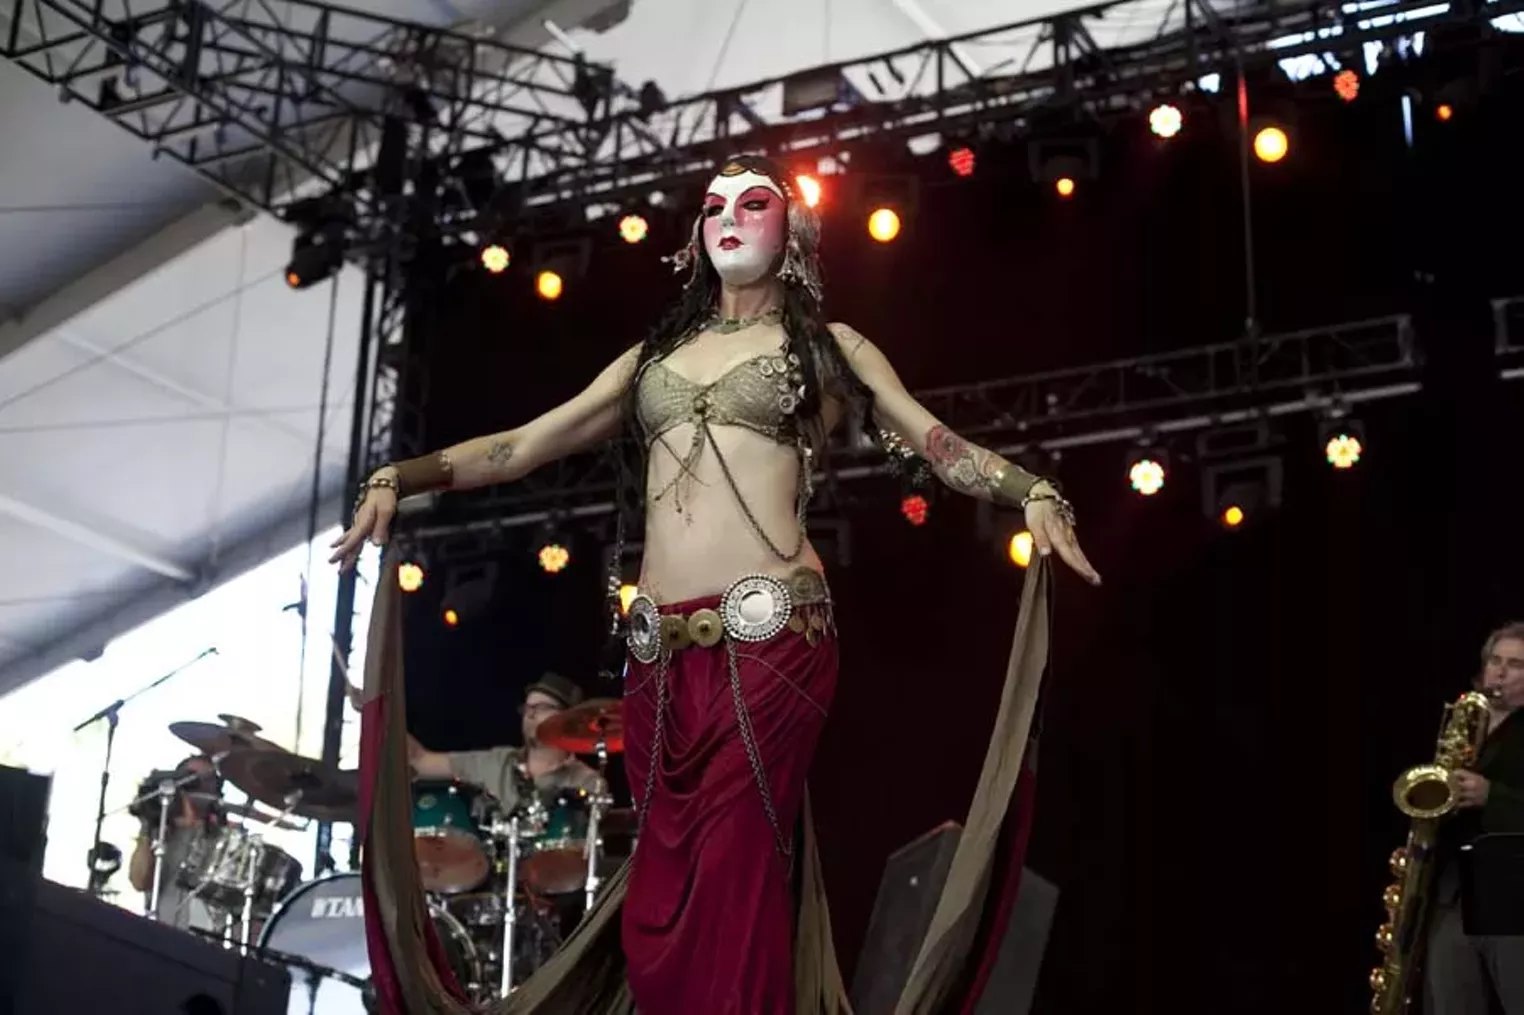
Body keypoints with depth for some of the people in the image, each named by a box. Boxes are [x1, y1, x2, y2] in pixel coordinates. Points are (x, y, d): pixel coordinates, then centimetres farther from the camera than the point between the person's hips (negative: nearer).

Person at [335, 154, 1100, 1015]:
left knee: (734, 887, -9)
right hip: (661, 654, 4)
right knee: (662, 897, 3)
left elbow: (943, 445, 5)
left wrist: (1035, 494, -14)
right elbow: (522, 447, 19)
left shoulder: (830, 347, 14)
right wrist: (401, 477, 8)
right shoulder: (654, 356, 23)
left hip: (771, 641, -4)